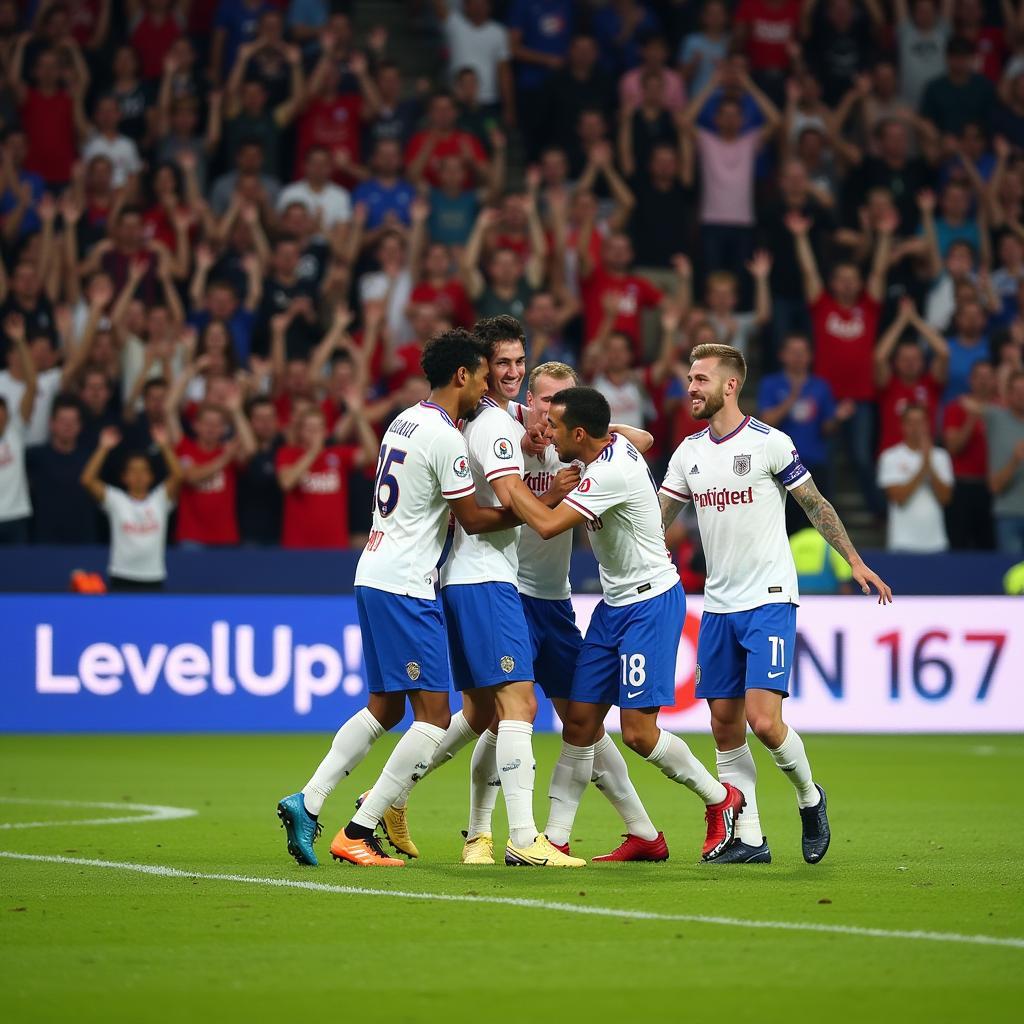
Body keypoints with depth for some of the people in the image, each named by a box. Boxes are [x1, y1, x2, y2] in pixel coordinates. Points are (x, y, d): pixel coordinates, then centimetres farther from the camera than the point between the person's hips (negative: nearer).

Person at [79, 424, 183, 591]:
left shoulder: (160, 499, 4)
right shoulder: (116, 500, 2)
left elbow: (177, 476, -11)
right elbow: (87, 480, -9)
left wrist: (165, 446, -17)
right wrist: (104, 448, -13)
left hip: (153, 579, 1)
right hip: (121, 579, -1)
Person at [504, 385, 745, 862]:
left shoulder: (611, 473, -25)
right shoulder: (615, 444, 2)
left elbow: (547, 524, -32)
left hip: (651, 603, -9)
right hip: (615, 603, 9)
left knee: (638, 731, -10)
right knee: (580, 720, 3)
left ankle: (720, 799, 12)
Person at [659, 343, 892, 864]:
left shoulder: (769, 443, -7)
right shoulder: (689, 452, 9)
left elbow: (815, 504, 0)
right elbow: (655, 516, 13)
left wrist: (855, 561, -2)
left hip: (769, 601, -6)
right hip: (718, 603, 6)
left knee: (763, 719, -15)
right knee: (725, 725, 2)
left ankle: (809, 798, 11)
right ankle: (748, 838, 7)